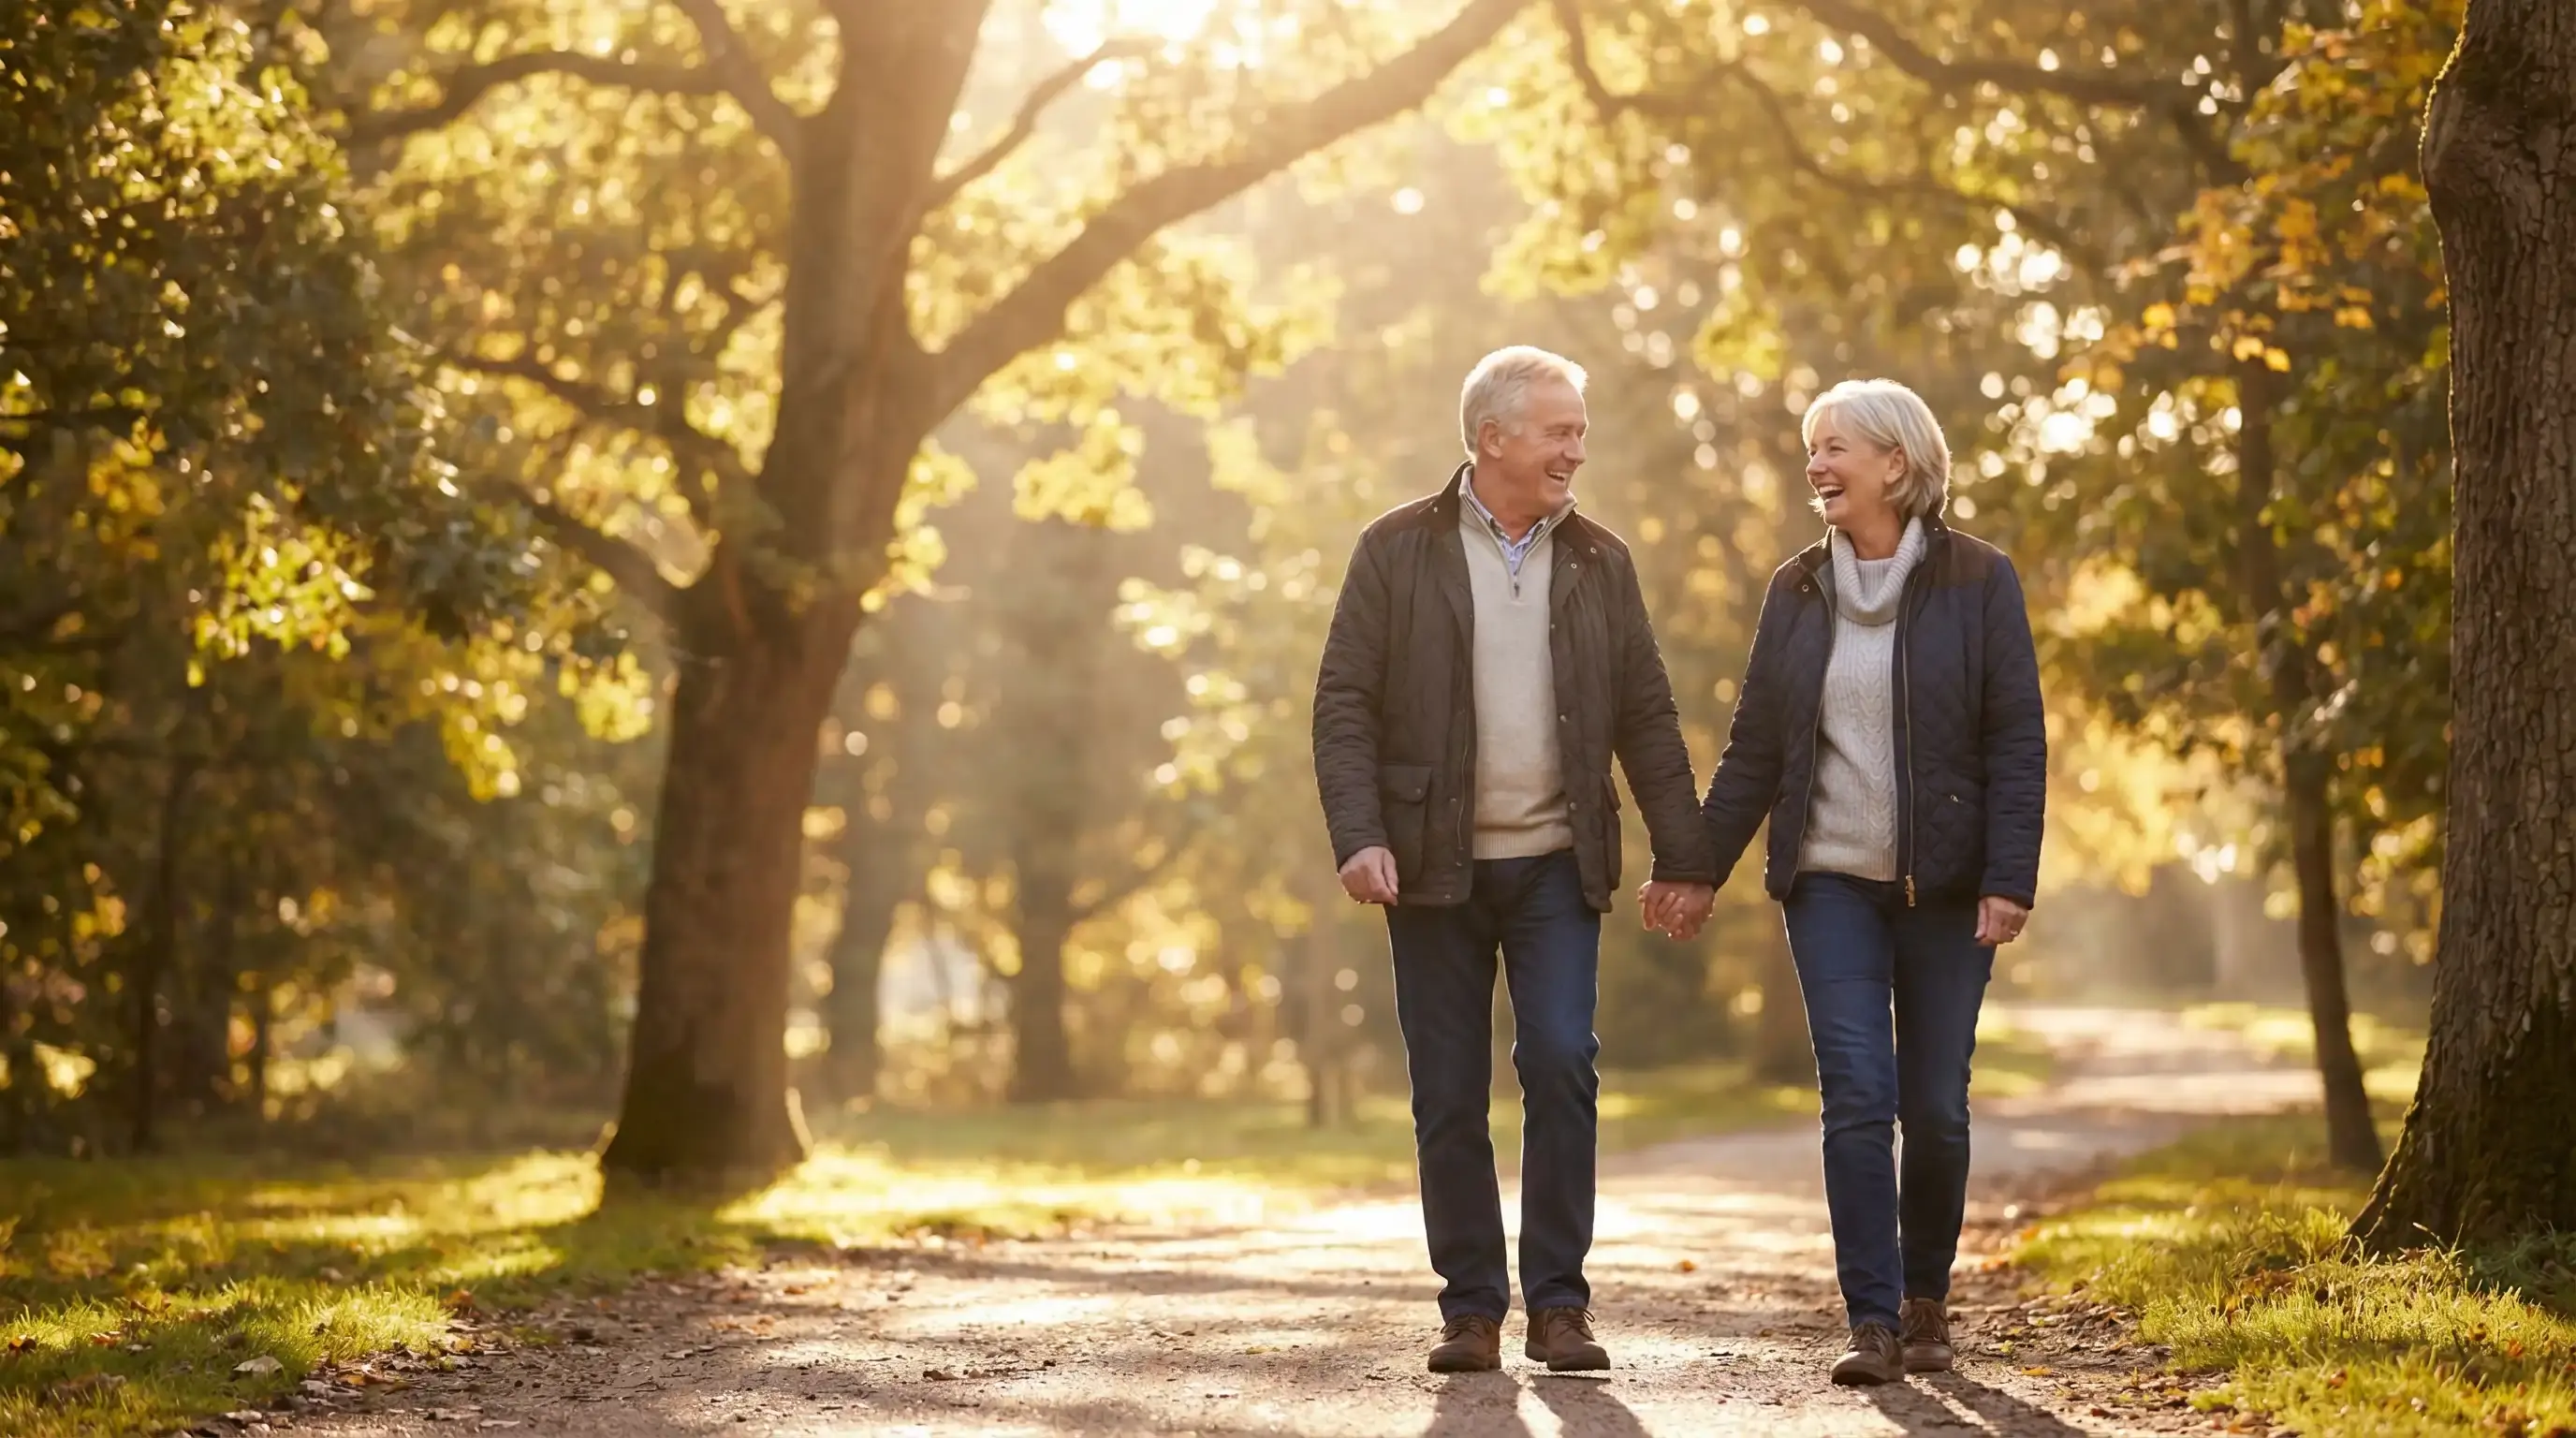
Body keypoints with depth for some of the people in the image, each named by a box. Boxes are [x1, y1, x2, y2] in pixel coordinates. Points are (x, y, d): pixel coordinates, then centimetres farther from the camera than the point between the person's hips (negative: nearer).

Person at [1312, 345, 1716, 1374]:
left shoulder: (1598, 562, 9)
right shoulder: (1398, 551, 0)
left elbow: (1647, 719, 11)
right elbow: (1345, 704, -3)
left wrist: (1684, 856, 7)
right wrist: (1359, 837, -15)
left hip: (1556, 864, 1)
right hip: (1436, 866, -1)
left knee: (1562, 1064, -12)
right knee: (1449, 1096, 3)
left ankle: (1558, 1302, -1)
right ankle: (1472, 1307, 13)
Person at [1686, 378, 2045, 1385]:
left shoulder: (1976, 581, -2)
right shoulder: (1797, 592, 8)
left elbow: (2017, 741, -5)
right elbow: (1754, 747, 12)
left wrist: (2009, 880, -13)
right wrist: (1698, 865, 7)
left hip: (1944, 886, -2)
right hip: (1832, 884, 2)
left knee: (1934, 1106, 3)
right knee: (1856, 1095, -9)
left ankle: (1925, 1298, 23)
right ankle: (1872, 1321, -7)